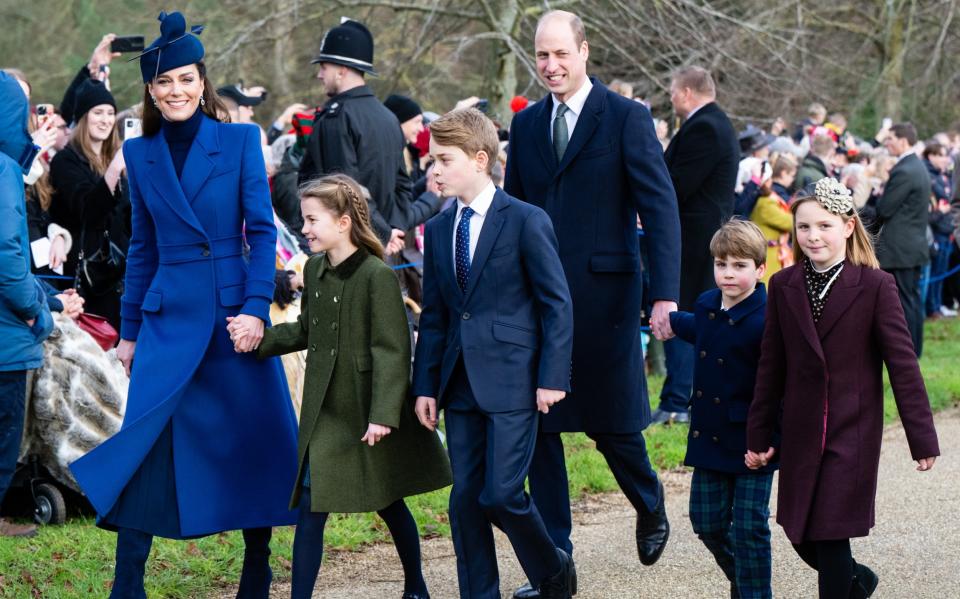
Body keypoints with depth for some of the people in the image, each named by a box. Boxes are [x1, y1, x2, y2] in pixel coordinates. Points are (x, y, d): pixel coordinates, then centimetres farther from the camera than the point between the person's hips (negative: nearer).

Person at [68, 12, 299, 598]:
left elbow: (262, 231, -3)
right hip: (168, 318, 2)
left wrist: (256, 308, -13)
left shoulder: (240, 141, 0)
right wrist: (129, 330, 13)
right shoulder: (140, 154, 8)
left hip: (236, 310, -2)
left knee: (254, 441, 4)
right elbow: (143, 246, 14)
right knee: (145, 441, -5)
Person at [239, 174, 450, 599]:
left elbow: (391, 349, -17)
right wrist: (258, 339, 3)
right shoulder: (314, 270, 5)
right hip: (326, 410, 6)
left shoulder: (378, 276, -17)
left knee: (389, 504, 9)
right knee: (311, 504, 0)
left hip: (369, 411, -5)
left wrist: (383, 414, -21)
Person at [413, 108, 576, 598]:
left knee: (501, 494, -9)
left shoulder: (525, 221, -6)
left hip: (512, 380, -6)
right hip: (460, 383, 6)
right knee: (465, 500, 5)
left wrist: (552, 376, -11)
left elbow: (556, 303, -6)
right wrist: (425, 385, 9)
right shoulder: (437, 231, 11)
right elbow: (433, 315, 14)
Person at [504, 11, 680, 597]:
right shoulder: (526, 124, 10)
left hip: (603, 295, -4)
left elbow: (661, 208, -9)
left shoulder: (627, 118, -5)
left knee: (611, 422, 5)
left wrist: (666, 295, -18)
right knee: (539, 426, 3)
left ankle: (650, 506, 36)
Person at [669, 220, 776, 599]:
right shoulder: (707, 306, 4)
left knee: (749, 528, -2)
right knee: (707, 522, 11)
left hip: (752, 443, -7)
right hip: (709, 437, 7)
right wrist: (672, 322, 47)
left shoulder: (764, 322, -19)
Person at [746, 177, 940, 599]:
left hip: (852, 435, -4)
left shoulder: (875, 286, -8)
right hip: (800, 434, 4)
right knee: (801, 536, 10)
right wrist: (758, 437, 10)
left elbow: (903, 363, -7)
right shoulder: (783, 287, 4)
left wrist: (922, 438, -7)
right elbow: (771, 368, 9)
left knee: (831, 535, -7)